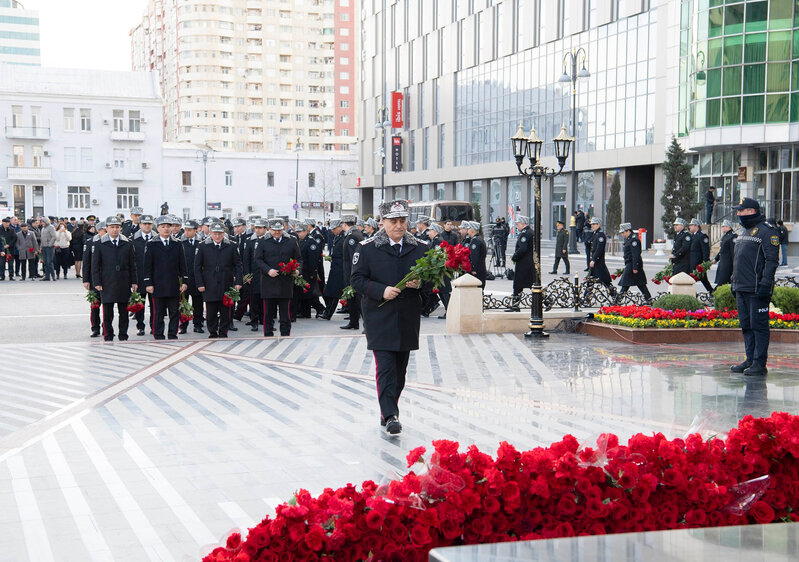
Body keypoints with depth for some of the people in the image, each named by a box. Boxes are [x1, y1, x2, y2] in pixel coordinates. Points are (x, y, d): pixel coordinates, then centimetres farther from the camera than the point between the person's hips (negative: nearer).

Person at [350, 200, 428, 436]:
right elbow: (357, 279, -4)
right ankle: (390, 415, -13)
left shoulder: (419, 248, 8)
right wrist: (381, 290, -18)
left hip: (408, 318, 4)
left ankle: (388, 411, 24)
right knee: (385, 366, -11)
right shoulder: (367, 248, -2)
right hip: (379, 317, -4)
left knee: (400, 369, 10)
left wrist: (419, 284, -11)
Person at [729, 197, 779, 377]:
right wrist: (734, 282, 22)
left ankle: (760, 364, -3)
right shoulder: (745, 232, 20)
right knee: (746, 326, 11)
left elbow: (772, 259, -15)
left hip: (757, 290, -9)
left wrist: (765, 284, -21)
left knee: (758, 325, -6)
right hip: (741, 289, 9)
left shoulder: (767, 231, -9)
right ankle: (750, 360, 18)